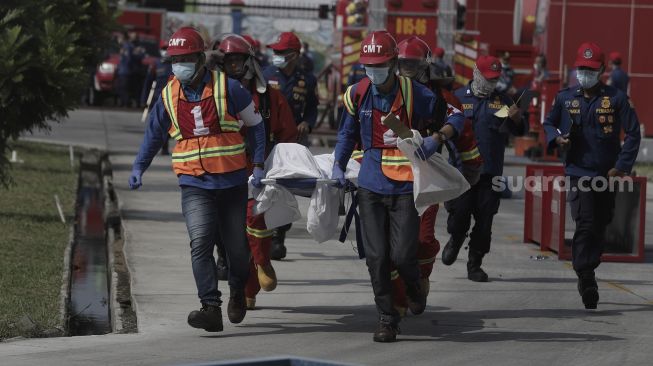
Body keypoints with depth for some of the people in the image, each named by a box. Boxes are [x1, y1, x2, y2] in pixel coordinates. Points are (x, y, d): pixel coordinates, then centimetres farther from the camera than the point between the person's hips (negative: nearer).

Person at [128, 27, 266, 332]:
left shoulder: (227, 88, -5)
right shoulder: (168, 96, 3)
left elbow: (255, 124, 5)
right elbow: (154, 133, 18)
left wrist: (258, 165, -1)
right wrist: (139, 167, 8)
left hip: (232, 181, -1)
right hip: (195, 184, 1)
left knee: (237, 246, 9)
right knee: (201, 244, -19)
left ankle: (238, 292, 40)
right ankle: (211, 308, -24)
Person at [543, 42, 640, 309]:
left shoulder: (616, 98, -1)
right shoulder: (565, 98, 4)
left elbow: (633, 133, -1)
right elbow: (548, 123, 18)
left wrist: (622, 166, -9)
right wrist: (556, 138, -6)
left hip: (607, 175, 1)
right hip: (579, 172, -1)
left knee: (600, 227, 11)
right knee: (585, 224, -14)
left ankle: (586, 272, 25)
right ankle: (586, 277, -12)